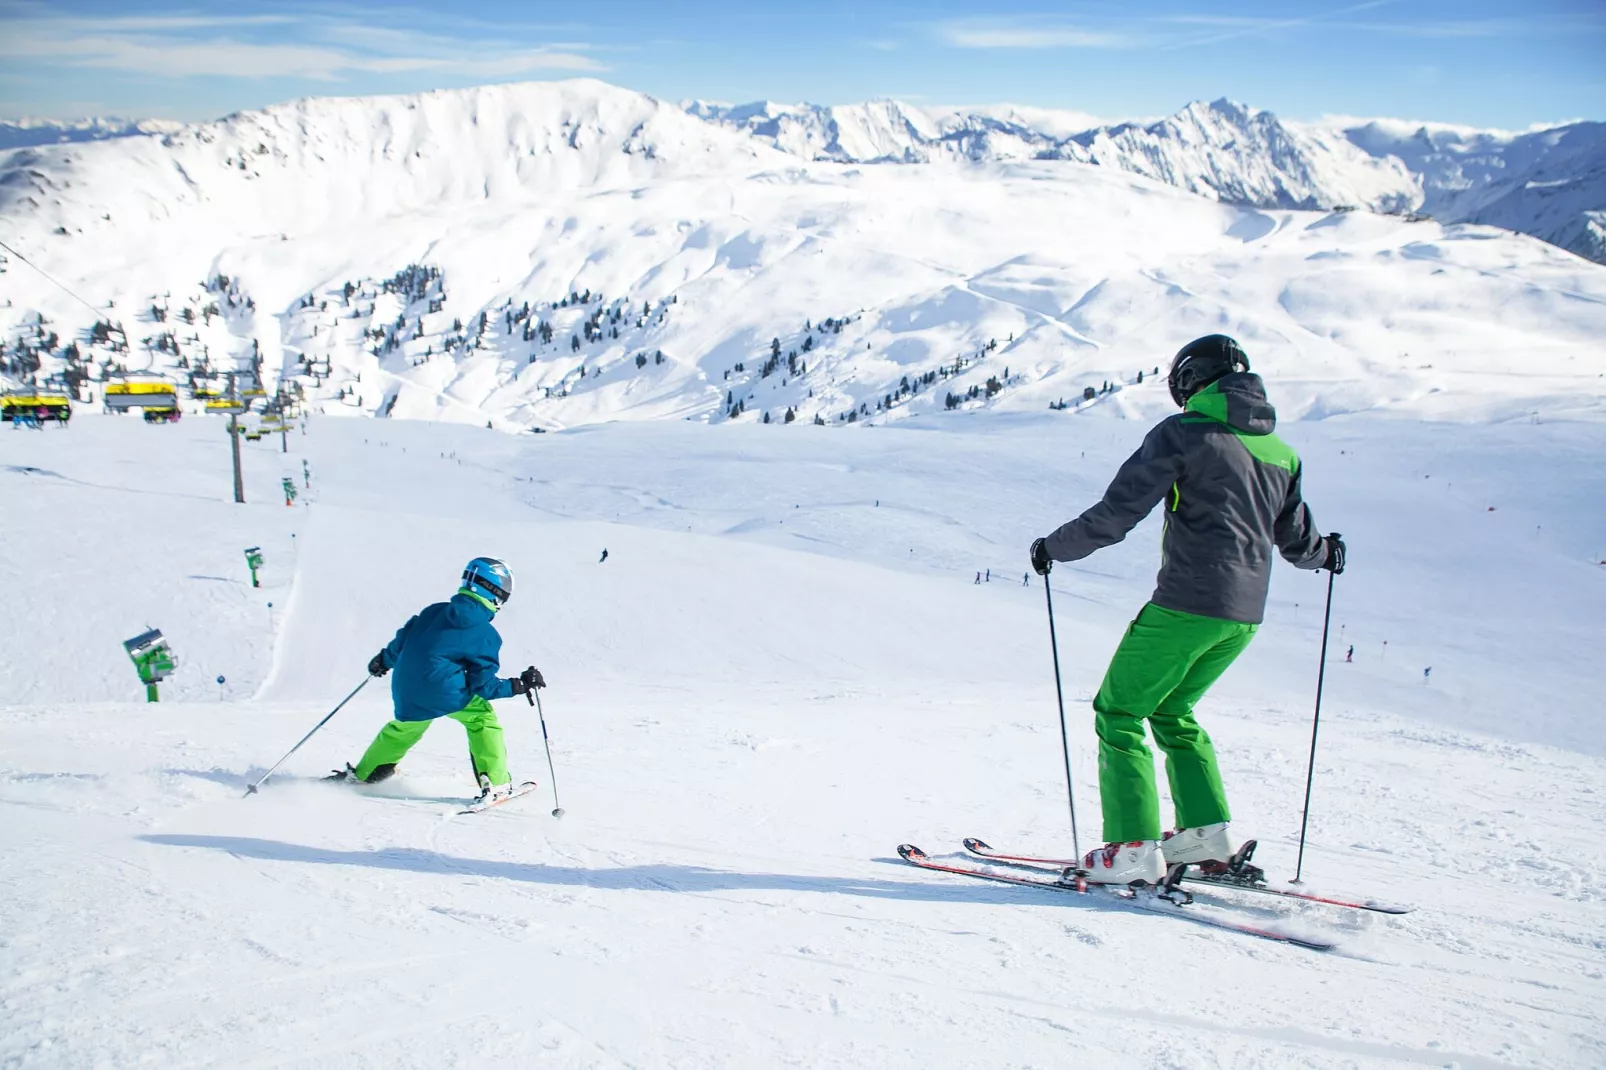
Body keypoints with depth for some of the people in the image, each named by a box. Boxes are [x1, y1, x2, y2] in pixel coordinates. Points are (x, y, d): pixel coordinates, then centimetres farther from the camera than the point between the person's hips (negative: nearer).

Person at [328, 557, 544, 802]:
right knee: (482, 718, 15)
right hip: (444, 692, -5)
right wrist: (520, 685, 8)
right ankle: (495, 782, 9)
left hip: (406, 691, 6)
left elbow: (402, 640, 15)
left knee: (405, 727, 32)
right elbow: (483, 685, -1)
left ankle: (364, 772, 48)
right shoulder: (487, 636, -1)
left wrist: (383, 661, 32)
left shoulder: (435, 611, 11)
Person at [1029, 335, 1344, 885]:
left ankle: (1134, 847, -4)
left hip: (1186, 605, -7)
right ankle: (1205, 828, 19)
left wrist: (1054, 547, 2)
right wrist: (1326, 553, 43)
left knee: (1118, 711, 3)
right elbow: (1298, 541, 20)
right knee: (1171, 709, 24)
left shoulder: (1184, 433, -7)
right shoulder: (1280, 451, 13)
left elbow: (1117, 512, -11)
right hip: (1245, 614, 8)